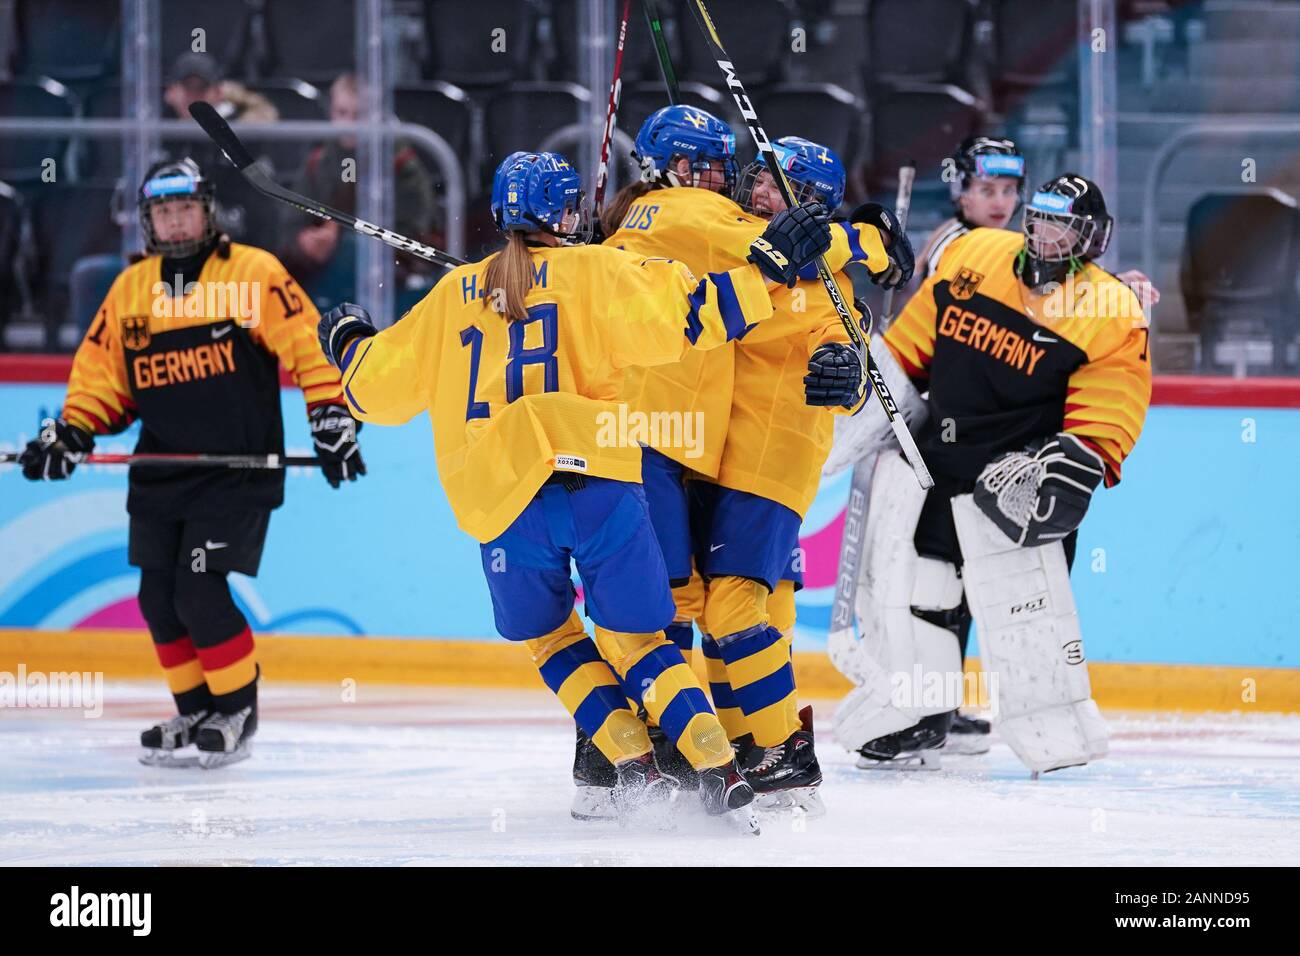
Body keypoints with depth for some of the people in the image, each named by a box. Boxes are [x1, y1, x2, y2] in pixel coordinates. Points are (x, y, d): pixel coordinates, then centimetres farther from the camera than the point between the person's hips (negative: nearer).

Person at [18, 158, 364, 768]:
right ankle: (196, 714, 21)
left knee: (201, 594, -13)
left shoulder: (252, 273, -8)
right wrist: (68, 433, 0)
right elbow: (101, 375, 13)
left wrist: (331, 420, -15)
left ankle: (237, 711, 5)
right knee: (159, 598, 5)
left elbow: (309, 346, -9)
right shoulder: (129, 289, 8)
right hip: (160, 475, 6)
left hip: (238, 470, -6)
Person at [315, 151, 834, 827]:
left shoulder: (454, 296, 16)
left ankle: (634, 767, 8)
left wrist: (348, 344, 46)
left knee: (551, 640, 22)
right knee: (634, 642, 7)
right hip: (596, 482, -2)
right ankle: (720, 777, -7)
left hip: (501, 503, 2)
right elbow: (680, 314, -9)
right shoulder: (592, 272, 6)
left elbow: (378, 387, 24)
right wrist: (766, 265, -4)